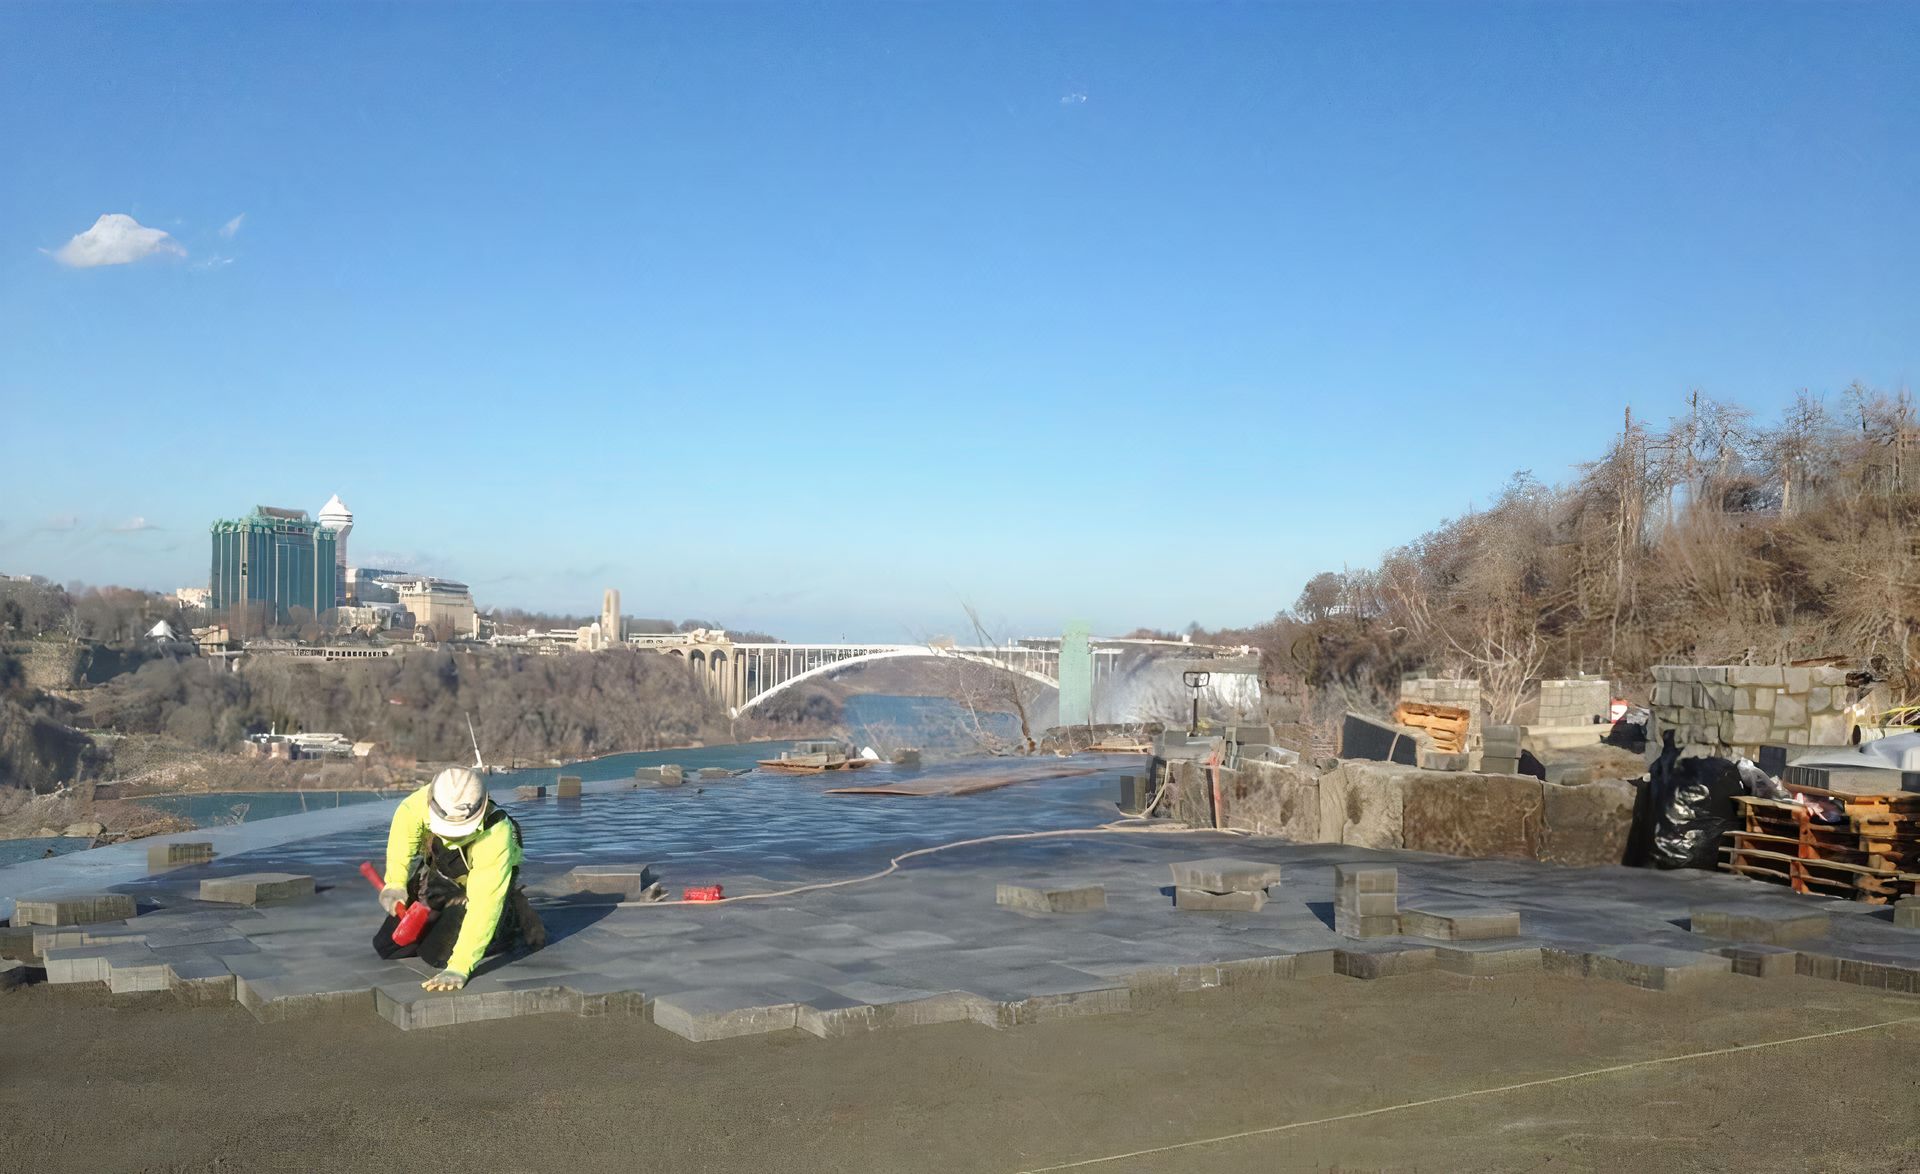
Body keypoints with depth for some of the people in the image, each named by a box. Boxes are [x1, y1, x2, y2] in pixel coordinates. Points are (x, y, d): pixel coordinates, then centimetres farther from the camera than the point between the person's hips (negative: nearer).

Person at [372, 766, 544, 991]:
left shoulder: (495, 839, -42)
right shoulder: (422, 802, -31)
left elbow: (483, 906, -43)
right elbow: (404, 831, -6)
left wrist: (459, 968, -47)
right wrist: (394, 883, -14)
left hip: (482, 885, -5)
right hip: (439, 876, 5)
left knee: (437, 954, -20)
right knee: (387, 947, 4)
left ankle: (512, 921, 1)